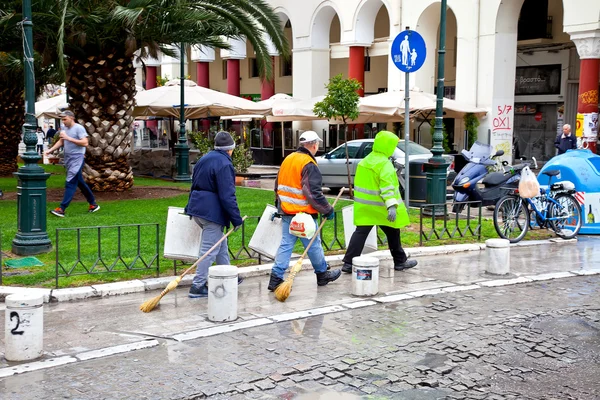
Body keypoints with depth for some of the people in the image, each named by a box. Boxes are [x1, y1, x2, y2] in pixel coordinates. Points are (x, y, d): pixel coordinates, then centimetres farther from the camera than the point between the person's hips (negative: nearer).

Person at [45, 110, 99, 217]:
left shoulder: (79, 128, -11)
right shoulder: (64, 129, 13)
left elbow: (85, 143, -20)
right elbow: (61, 142, 22)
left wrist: (68, 138, -22)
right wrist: (50, 150, 7)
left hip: (77, 159, -9)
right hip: (68, 159, 9)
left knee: (70, 183, -11)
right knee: (80, 183, 14)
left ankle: (61, 209, -16)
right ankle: (93, 204, 25)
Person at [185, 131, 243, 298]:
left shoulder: (204, 159, 13)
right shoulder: (224, 164, -15)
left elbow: (195, 185, 21)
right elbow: (227, 195, -19)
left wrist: (191, 208, 31)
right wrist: (236, 219, -13)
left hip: (197, 208, 10)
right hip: (212, 212, -10)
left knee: (221, 245, 22)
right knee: (209, 249, -4)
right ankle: (197, 287, -2)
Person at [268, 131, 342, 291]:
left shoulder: (288, 159, 11)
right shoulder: (309, 165, -16)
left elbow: (278, 186, 20)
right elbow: (313, 192, -21)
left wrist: (279, 206, 30)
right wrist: (327, 210, -10)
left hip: (286, 212, 7)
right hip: (303, 214, -7)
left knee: (286, 244, 8)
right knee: (314, 245, 9)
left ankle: (276, 278, 2)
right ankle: (322, 275, 25)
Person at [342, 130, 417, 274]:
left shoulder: (366, 160, 11)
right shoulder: (385, 164, -15)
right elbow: (387, 186, -27)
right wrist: (392, 206, -34)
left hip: (364, 206, 6)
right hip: (381, 207, -6)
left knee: (360, 232, 2)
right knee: (393, 233, 11)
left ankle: (349, 263, -6)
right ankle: (400, 261, 24)